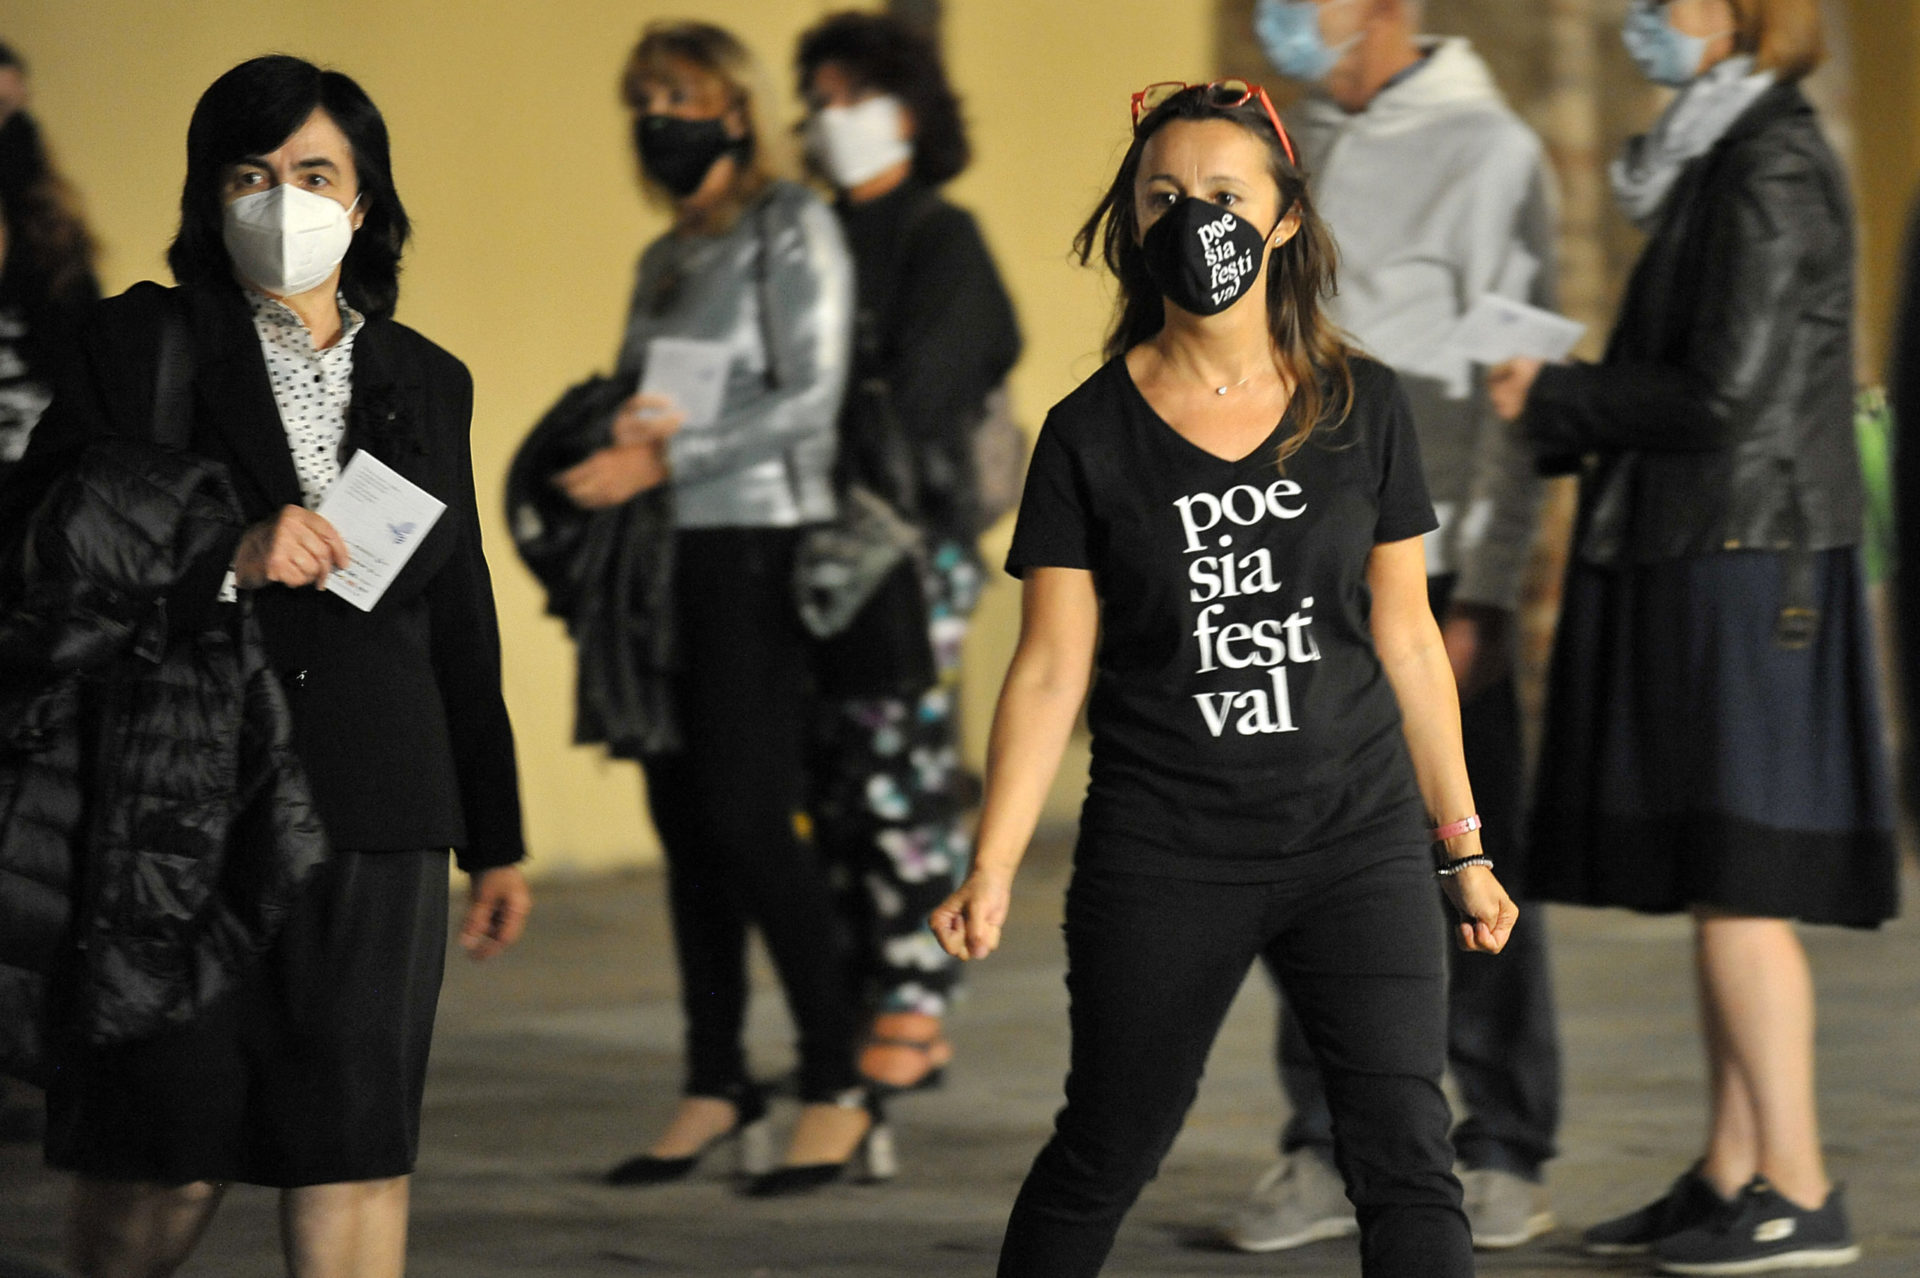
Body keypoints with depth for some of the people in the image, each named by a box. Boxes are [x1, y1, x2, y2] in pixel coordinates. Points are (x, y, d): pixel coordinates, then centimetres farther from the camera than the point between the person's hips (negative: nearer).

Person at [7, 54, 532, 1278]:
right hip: (178, 805, -3)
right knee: (164, 1160, 1)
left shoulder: (425, 382, 14)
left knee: (359, 1145, 0)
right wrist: (227, 559, -16)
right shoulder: (141, 345, 4)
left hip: (372, 817, 3)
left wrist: (496, 840, 18)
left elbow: (461, 625, 18)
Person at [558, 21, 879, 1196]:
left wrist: (665, 459, -18)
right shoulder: (666, 259, 19)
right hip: (672, 563, 7)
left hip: (760, 548, -7)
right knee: (686, 819, 5)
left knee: (753, 815, -13)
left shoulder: (792, 229, -3)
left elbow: (808, 397, -12)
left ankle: (840, 1090, -7)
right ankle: (717, 1089, 11)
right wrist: (627, 429, -2)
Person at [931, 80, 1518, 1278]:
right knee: (1104, 1157, 8)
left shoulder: (1364, 408, 3)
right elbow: (1051, 669, -1)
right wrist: (993, 867, -10)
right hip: (1163, 852, -1)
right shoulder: (1091, 433, -1)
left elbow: (1407, 638, 9)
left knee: (1407, 1158, -7)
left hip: (1359, 836, 1)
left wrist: (1464, 848, 11)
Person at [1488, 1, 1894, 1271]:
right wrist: (1563, 413, 13)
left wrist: (1553, 397, -9)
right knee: (1721, 884, 11)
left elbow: (1725, 396, -20)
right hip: (1701, 559, 10)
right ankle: (1732, 1176, 15)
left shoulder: (1771, 170, -15)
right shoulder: (1726, 158, 15)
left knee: (1734, 882, -7)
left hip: (1738, 568, -10)